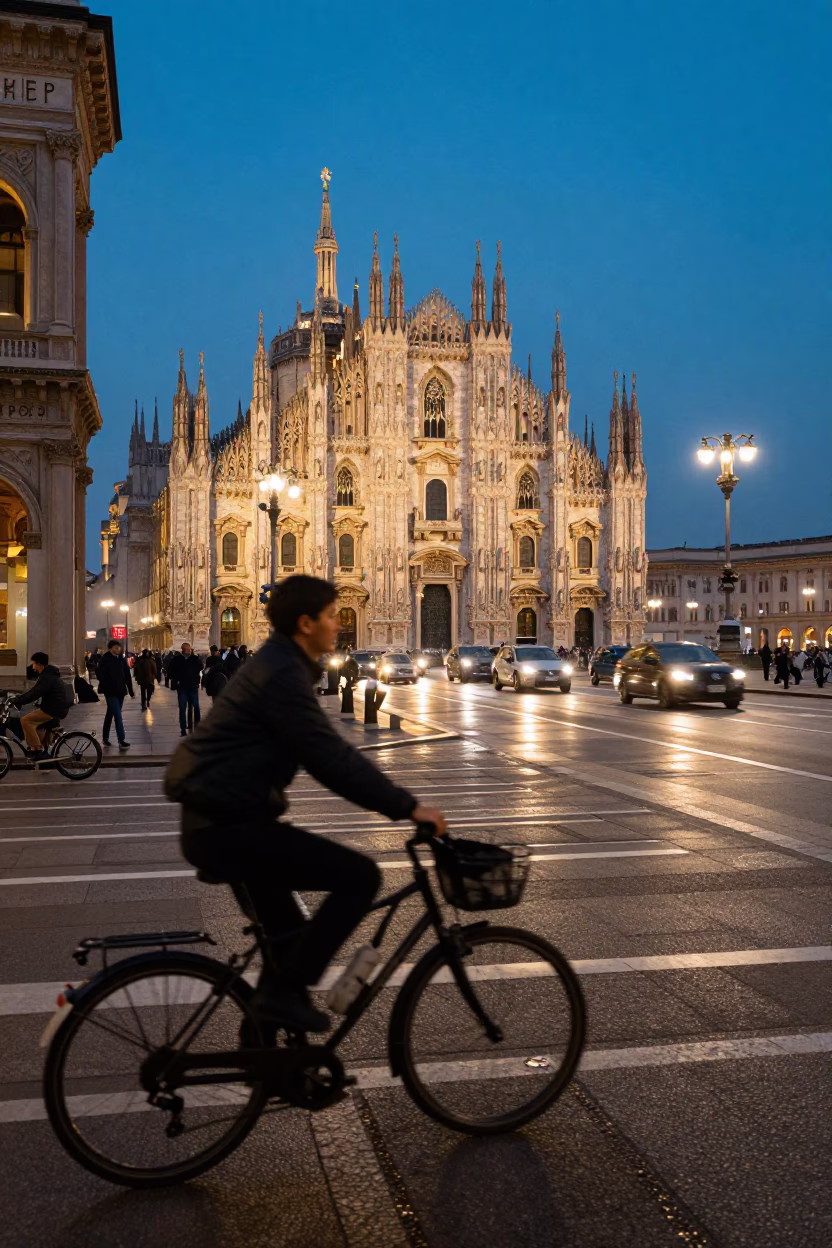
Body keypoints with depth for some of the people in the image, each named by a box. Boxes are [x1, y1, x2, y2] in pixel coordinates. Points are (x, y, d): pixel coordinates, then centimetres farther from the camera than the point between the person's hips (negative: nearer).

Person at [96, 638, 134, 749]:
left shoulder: (122, 659, 9)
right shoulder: (104, 660, -7)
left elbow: (127, 675, 11)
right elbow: (102, 676, -12)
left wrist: (131, 690, 9)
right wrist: (106, 689, -21)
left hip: (120, 691, 6)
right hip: (110, 692, -6)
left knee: (110, 714, 16)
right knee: (118, 715, -13)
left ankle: (105, 737, 28)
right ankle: (121, 741, -15)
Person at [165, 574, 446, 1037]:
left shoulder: (280, 666, 15)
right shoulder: (282, 675, -18)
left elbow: (327, 751, 20)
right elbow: (331, 758, -23)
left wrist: (393, 798, 17)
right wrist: (407, 806, -17)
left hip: (221, 820, 11)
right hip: (228, 827, -11)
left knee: (290, 939, 21)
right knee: (360, 876, -13)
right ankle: (284, 989, -5)